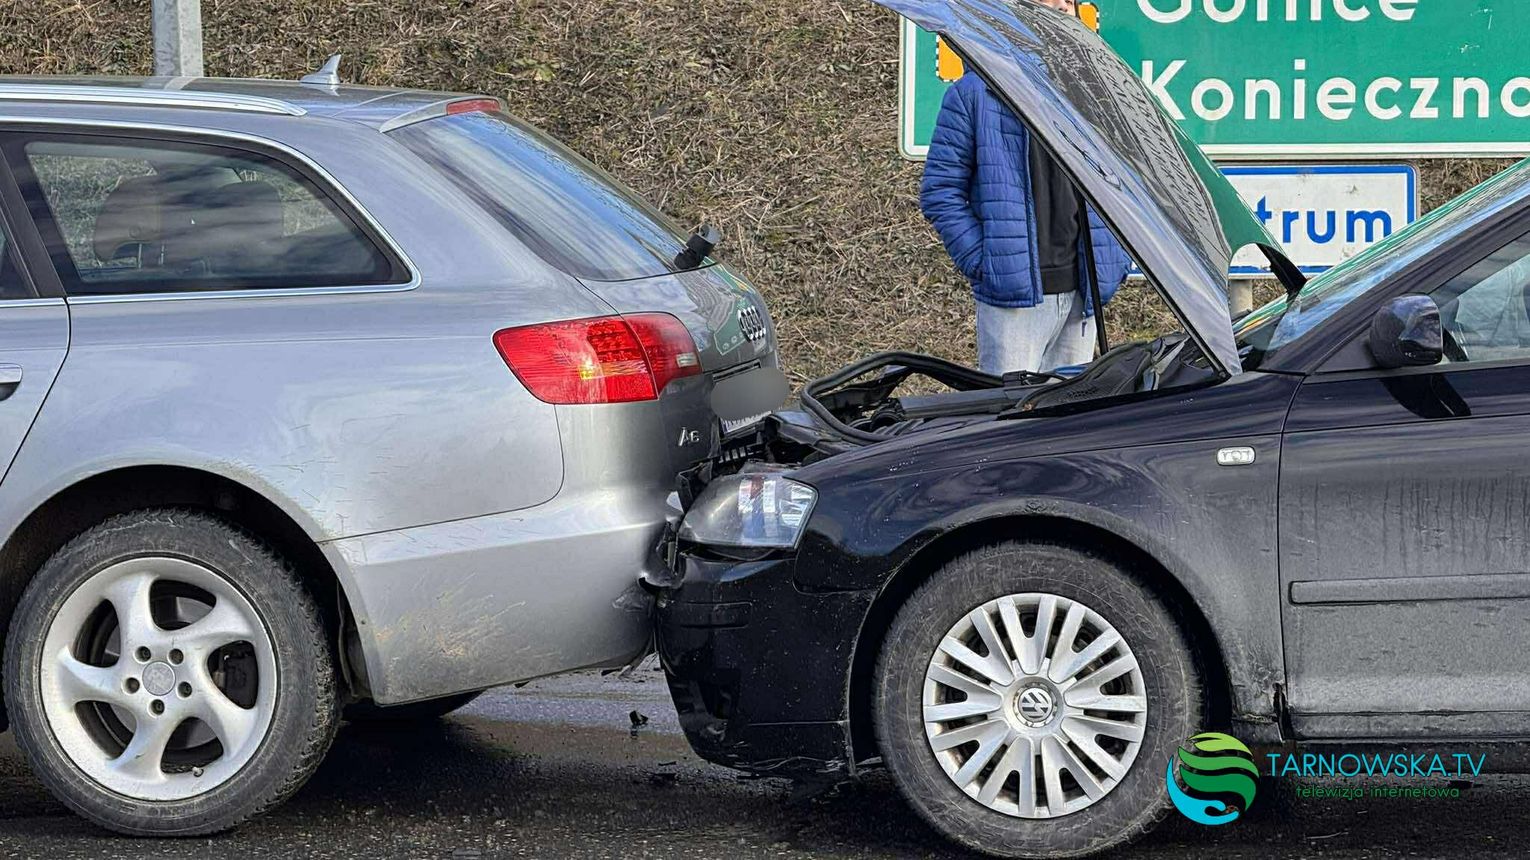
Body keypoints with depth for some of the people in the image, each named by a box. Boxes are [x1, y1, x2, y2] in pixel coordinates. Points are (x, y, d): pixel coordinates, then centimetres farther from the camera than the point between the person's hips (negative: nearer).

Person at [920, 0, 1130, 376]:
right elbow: (940, 190, -2)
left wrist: (1115, 262, 8)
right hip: (1013, 293, -5)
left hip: (1083, 293, 5)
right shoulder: (977, 92, -1)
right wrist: (982, 262, -10)